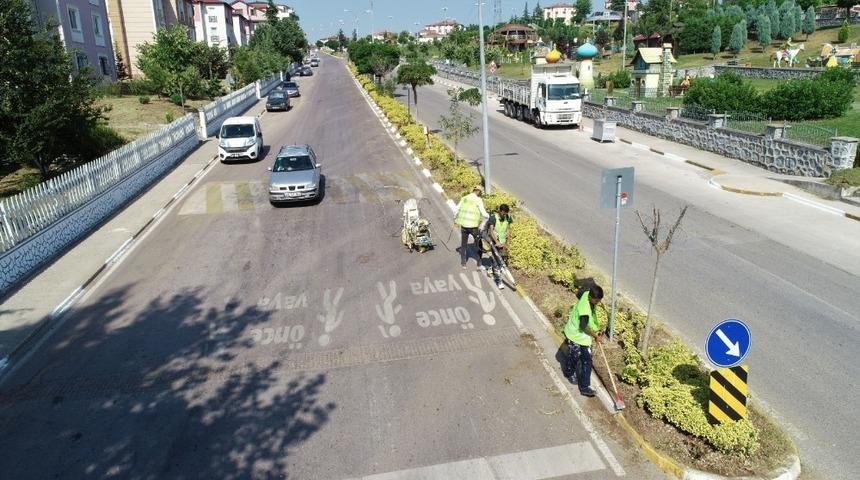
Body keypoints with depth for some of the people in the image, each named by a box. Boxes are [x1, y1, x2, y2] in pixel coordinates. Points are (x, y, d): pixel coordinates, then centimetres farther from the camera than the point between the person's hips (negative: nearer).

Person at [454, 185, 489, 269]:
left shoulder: (464, 198, 5)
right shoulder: (478, 200, -10)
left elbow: (457, 210, 9)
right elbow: (483, 214, -14)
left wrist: (455, 219, 24)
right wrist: (490, 216, 5)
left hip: (464, 225, 4)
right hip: (474, 226, -4)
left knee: (463, 244, 19)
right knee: (478, 244, 15)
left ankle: (463, 263, 24)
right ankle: (479, 264, 18)